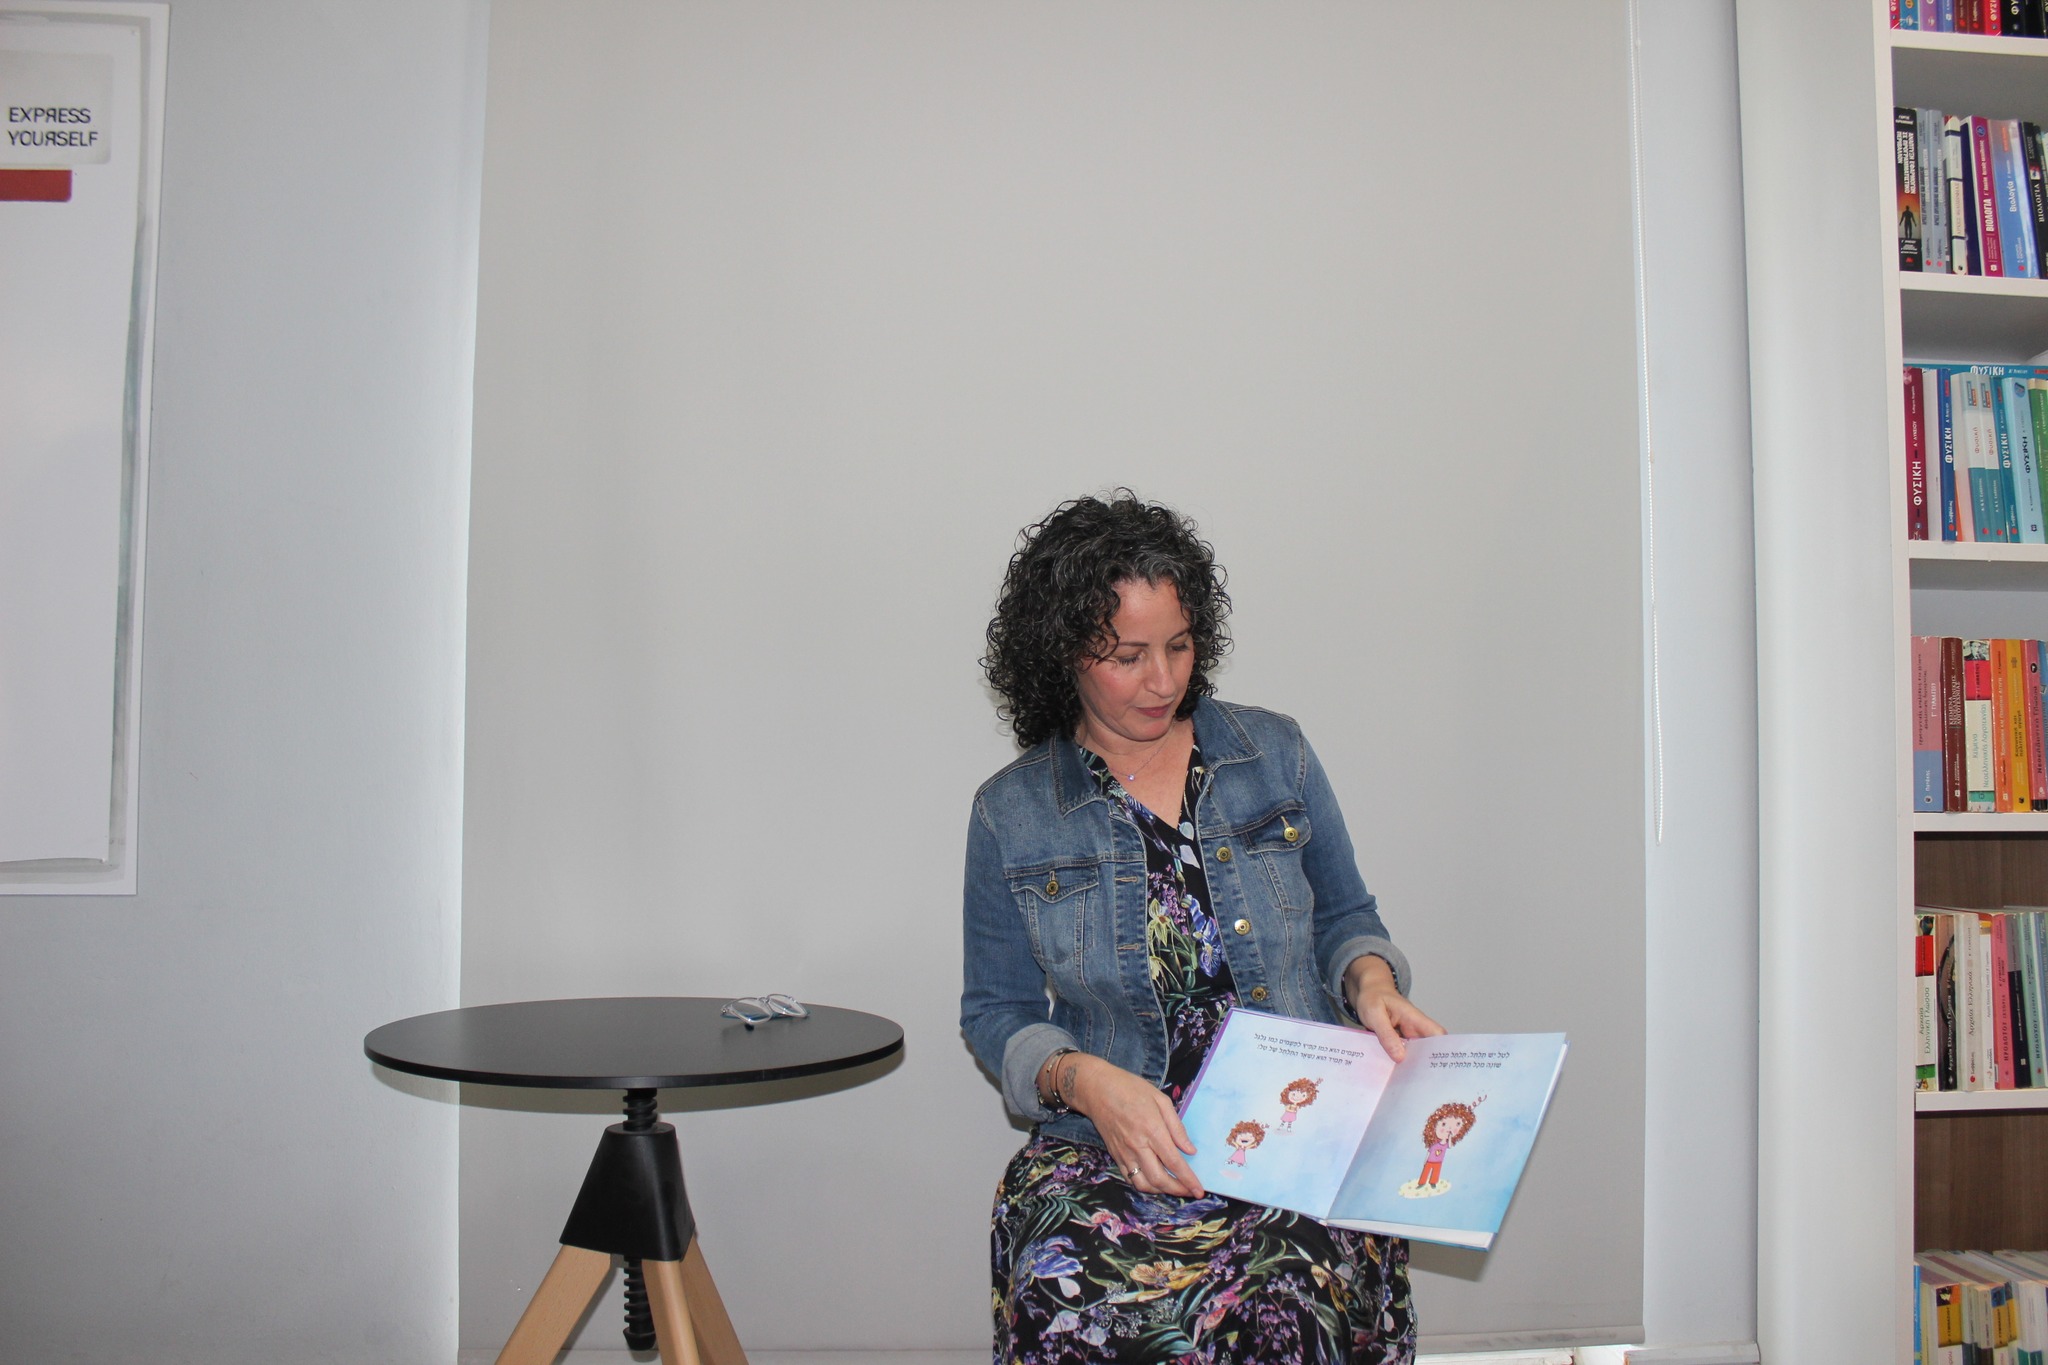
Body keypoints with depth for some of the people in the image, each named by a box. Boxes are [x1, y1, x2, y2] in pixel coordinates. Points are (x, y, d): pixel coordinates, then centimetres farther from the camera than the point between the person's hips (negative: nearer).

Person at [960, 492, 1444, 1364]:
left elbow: (1343, 916, 19)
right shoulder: (1010, 815, 5)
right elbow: (996, 1014, 8)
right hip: (1106, 1155, 0)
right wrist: (1089, 1082, -11)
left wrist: (1371, 983, -4)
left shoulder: (1274, 753, 9)